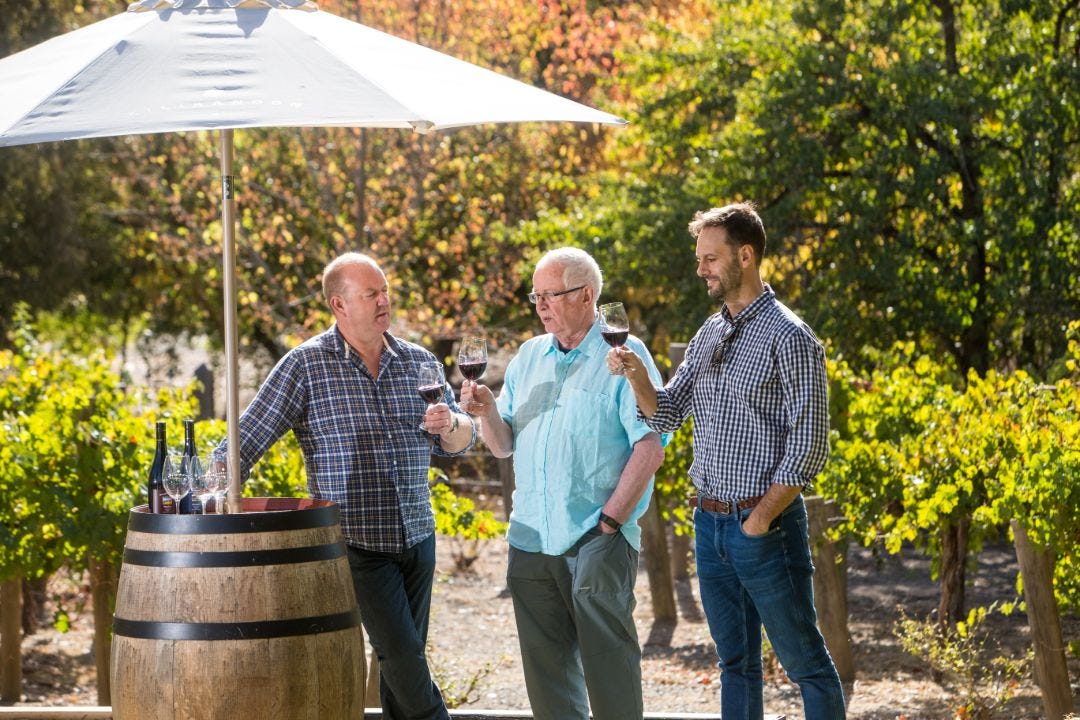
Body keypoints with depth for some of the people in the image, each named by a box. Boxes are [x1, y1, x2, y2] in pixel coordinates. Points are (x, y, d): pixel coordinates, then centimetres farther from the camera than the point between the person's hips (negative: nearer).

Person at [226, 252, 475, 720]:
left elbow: (461, 441, 13)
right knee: (402, 655, -11)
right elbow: (248, 437, -8)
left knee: (405, 656, 10)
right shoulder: (306, 365, -6)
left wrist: (449, 425, -11)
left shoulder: (418, 362, 7)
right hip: (357, 540, -5)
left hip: (417, 537, 5)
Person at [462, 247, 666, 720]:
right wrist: (486, 411, -5)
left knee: (606, 659, -9)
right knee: (545, 671, 8)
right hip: (531, 537, 6)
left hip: (597, 539, -6)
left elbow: (650, 449, -11)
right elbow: (503, 446, 15)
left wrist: (609, 520, -14)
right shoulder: (529, 356, 15)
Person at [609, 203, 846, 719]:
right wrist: (636, 374, -6)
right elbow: (666, 416, 13)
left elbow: (808, 447, -15)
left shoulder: (787, 337, -11)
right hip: (709, 520, 8)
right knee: (735, 662, 12)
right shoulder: (709, 335, 13)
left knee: (805, 663, -1)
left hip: (763, 524, -7)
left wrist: (759, 521, -15)